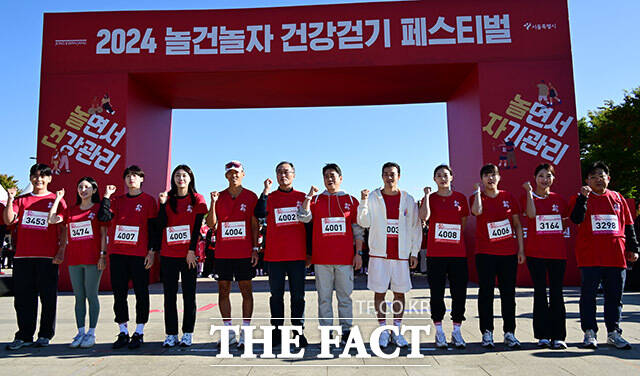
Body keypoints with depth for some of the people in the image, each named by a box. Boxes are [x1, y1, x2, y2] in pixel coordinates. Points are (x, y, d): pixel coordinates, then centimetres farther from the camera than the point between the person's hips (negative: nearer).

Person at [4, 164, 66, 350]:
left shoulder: (56, 200, 6)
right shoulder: (21, 200, 15)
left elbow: (64, 228, 2)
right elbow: (9, 220, 3)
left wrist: (61, 251, -6)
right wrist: (10, 199, -8)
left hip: (47, 257, -3)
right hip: (23, 256, 3)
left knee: (48, 297, 1)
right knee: (22, 297, 6)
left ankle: (45, 335, 12)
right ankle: (24, 336, 15)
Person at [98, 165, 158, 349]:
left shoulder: (148, 200, 4)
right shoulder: (117, 200, 15)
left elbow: (153, 227, 0)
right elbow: (104, 217, 0)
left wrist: (151, 251, -7)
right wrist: (107, 196, -1)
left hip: (139, 254, -4)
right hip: (117, 253, 4)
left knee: (141, 292, 1)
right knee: (119, 293, 5)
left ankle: (139, 333, 9)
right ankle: (123, 332, 15)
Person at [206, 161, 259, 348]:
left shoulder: (250, 197, 4)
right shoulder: (219, 197, 9)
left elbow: (255, 224, 4)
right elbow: (211, 224, 3)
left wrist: (255, 248, -3)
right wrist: (213, 203, -10)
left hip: (244, 253, -2)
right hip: (222, 253, 2)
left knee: (246, 291, 1)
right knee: (223, 291, 5)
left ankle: (245, 332, 9)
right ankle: (229, 333, 16)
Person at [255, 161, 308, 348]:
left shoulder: (302, 197, 8)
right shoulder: (270, 197, 8)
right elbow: (261, 214, -13)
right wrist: (265, 191, -17)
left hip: (298, 255, 0)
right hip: (274, 255, 0)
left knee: (298, 295, 5)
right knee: (276, 295, 7)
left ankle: (299, 331, 14)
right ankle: (277, 331, 16)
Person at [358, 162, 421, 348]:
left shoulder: (407, 200, 7)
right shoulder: (373, 197, 3)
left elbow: (415, 227, 9)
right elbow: (364, 222, -4)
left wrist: (414, 252, 5)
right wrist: (363, 202, -19)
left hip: (401, 254, 1)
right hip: (379, 253, -1)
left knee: (400, 292, 6)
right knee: (379, 292, 1)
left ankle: (397, 331, 17)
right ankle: (383, 330, 13)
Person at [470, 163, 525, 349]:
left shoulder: (508, 197, 9)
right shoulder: (477, 197, 3)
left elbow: (517, 224, 10)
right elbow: (477, 211, -22)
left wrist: (521, 249, 5)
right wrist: (478, 191, -10)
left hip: (509, 252, 2)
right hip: (485, 253, -2)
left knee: (508, 293, 6)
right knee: (486, 293, 1)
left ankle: (509, 333, 15)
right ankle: (487, 332, 9)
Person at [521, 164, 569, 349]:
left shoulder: (559, 199, 13)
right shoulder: (528, 197, 4)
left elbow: (565, 221, 23)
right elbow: (531, 214, -15)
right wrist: (529, 192, -15)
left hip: (558, 251, 2)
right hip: (536, 252, -2)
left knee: (556, 292, 2)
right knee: (540, 292, 1)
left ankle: (558, 336, 7)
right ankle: (543, 336, 8)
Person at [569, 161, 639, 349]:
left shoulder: (617, 198, 14)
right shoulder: (580, 198, 5)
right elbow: (576, 219, -12)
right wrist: (583, 197, -21)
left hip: (616, 256, 3)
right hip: (589, 256, -3)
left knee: (614, 296, 8)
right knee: (588, 295, 0)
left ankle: (613, 332, 18)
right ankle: (589, 333, 8)